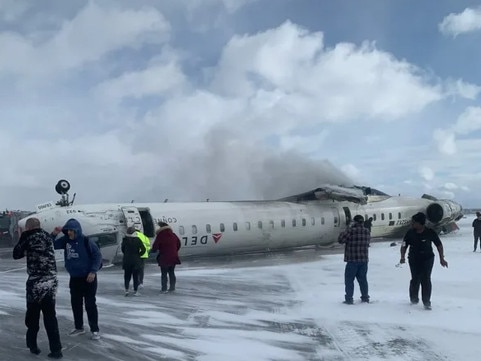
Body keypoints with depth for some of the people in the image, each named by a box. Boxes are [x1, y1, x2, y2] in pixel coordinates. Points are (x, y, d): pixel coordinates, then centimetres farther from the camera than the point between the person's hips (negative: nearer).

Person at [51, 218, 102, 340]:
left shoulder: (86, 241, -15)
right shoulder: (65, 240, 0)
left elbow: (98, 256, -12)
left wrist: (93, 271, -18)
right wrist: (54, 234, -11)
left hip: (88, 277, -5)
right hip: (74, 278, 6)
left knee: (90, 304, -3)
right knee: (75, 303, 13)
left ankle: (95, 330, 5)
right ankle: (79, 327, 27)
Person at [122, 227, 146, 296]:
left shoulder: (125, 240, -4)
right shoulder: (137, 240, -7)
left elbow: (122, 249, 3)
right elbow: (143, 249, -10)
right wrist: (138, 254, 3)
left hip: (127, 260, 1)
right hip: (136, 261, -1)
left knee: (127, 276, 12)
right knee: (136, 276, 6)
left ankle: (126, 290, 0)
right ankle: (135, 291, 6)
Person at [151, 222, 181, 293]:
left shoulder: (160, 236, -14)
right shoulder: (174, 235, 4)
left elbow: (155, 246, -12)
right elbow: (178, 244, 14)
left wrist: (152, 250, 9)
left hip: (164, 258, -5)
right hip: (173, 258, 5)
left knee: (164, 274, 4)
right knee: (172, 273, 14)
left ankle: (164, 288, 5)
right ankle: (172, 288, 16)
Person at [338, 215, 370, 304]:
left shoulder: (351, 231, -15)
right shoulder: (367, 231, 4)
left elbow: (340, 240, -12)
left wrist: (343, 233, 4)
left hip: (352, 260, -6)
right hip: (364, 260, 6)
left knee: (349, 280, 3)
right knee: (363, 279, 17)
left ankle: (349, 298, 2)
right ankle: (365, 297, 23)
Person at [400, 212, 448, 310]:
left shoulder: (430, 233, -9)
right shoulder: (410, 233, -5)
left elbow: (439, 245, 1)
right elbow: (404, 246, 2)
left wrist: (442, 259, 0)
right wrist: (402, 257, -13)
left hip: (427, 259, -1)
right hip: (414, 259, 1)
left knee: (426, 280, -6)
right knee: (415, 279, 0)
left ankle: (426, 302, 5)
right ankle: (414, 299, 24)